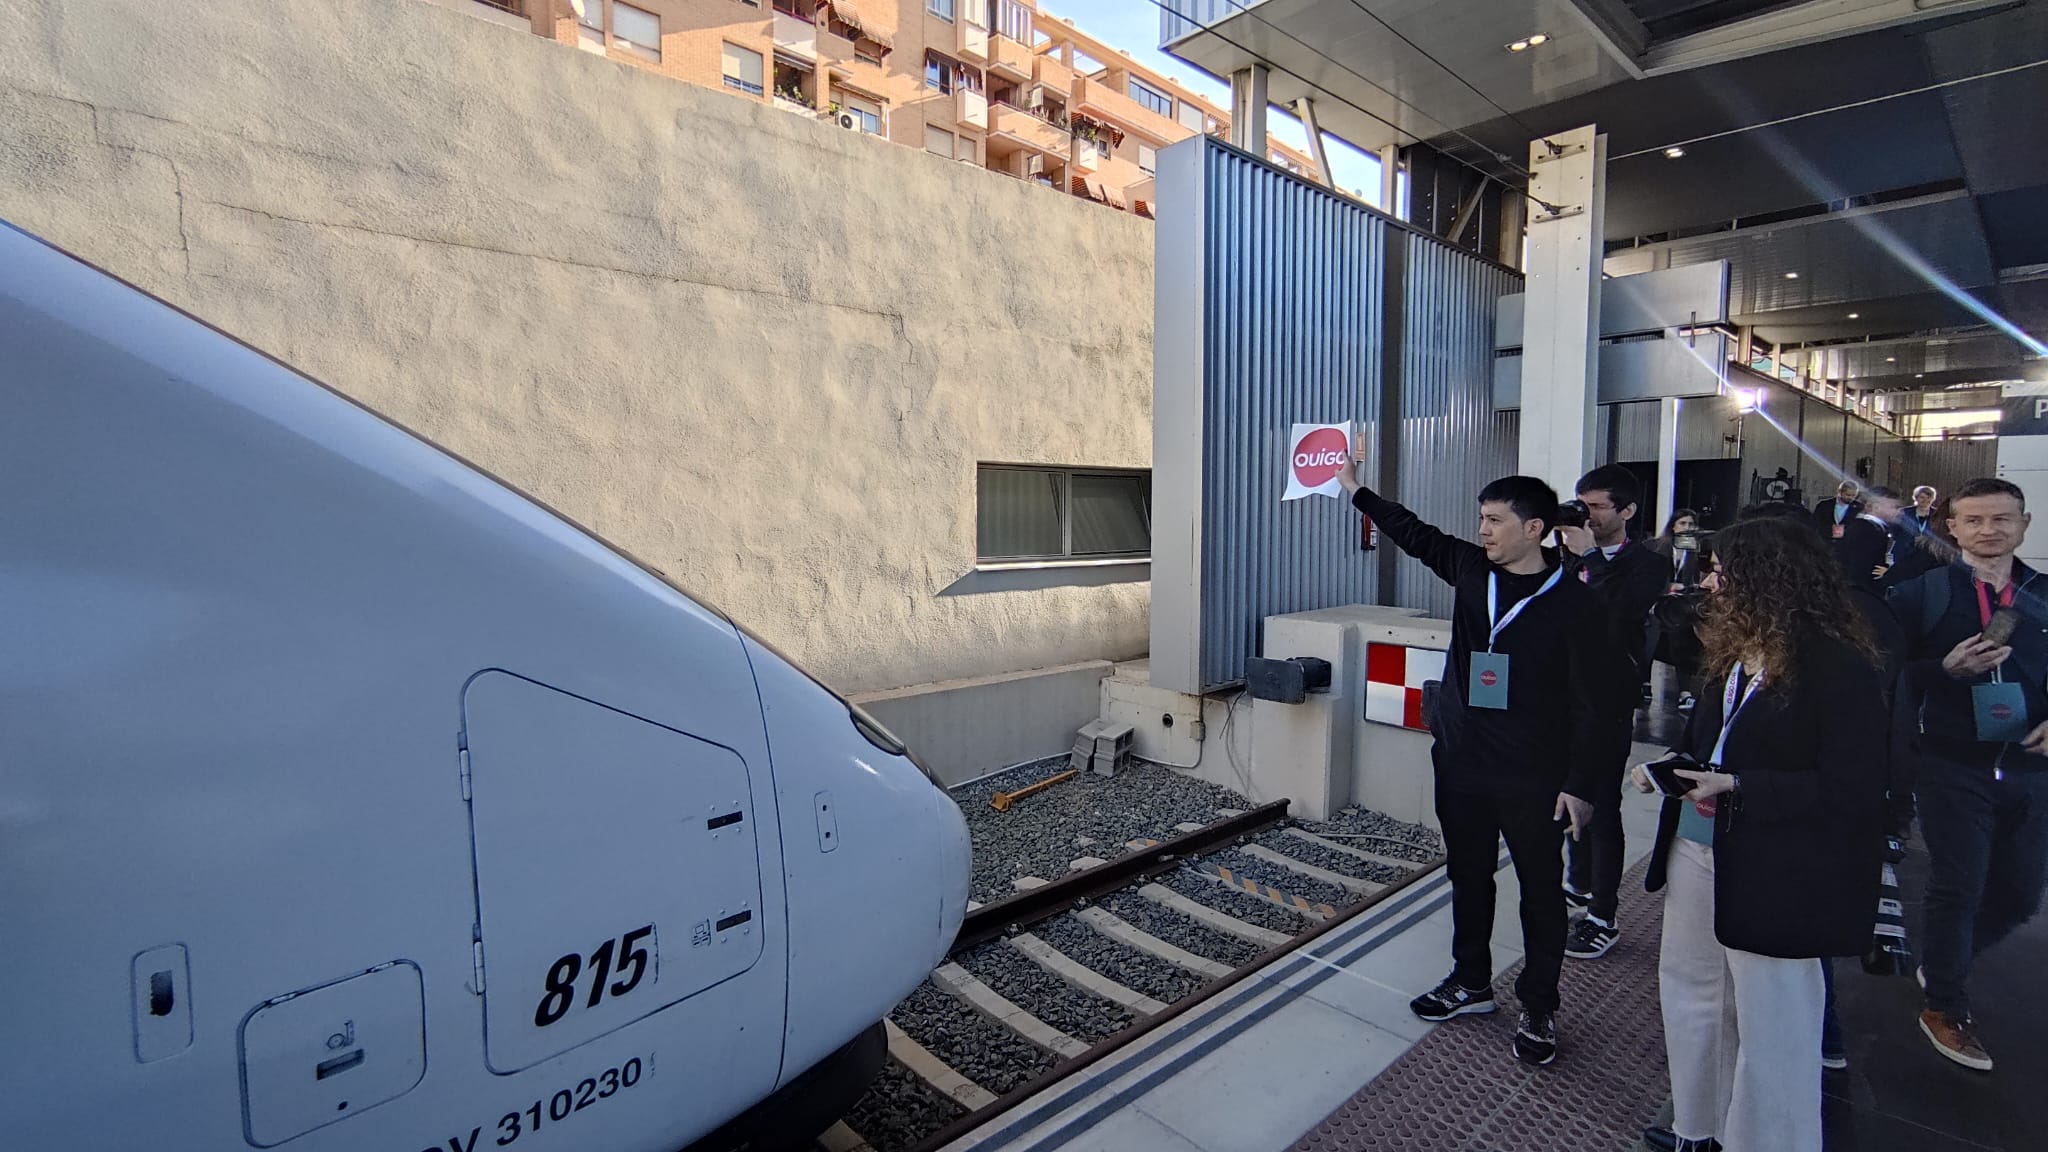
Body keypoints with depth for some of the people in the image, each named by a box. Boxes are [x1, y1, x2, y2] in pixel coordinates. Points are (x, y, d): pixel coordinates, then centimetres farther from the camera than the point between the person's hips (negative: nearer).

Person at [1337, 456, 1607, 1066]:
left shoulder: (1574, 602, -14)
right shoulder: (1471, 568, 0)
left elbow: (1589, 704, -12)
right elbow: (1415, 533, 15)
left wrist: (1579, 783, -13)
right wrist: (1357, 490, 16)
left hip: (1532, 778, -5)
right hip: (1460, 764, 5)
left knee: (1541, 889, 10)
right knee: (1468, 877, 19)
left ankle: (1538, 1009, 27)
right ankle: (1471, 982, 37)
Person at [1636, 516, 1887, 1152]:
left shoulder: (1840, 666, -16)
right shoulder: (1735, 652, 7)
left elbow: (1851, 788, -17)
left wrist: (1736, 785, -24)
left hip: (1774, 874, -8)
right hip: (1699, 849, 8)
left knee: (1769, 1026, 6)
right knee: (1689, 988, 20)